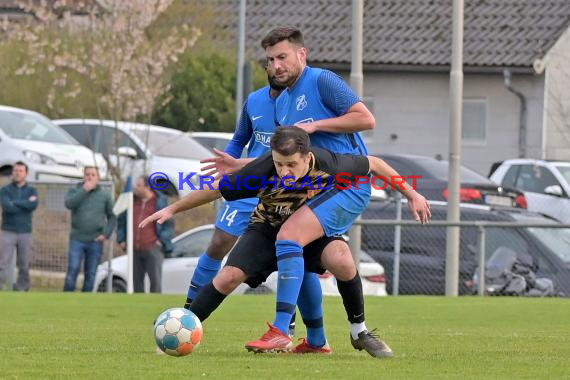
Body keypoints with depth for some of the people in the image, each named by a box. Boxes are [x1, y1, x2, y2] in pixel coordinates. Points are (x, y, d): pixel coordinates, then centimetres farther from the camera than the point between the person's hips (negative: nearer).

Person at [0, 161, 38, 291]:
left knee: (24, 266, 4)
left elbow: (34, 206, -13)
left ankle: (21, 289, 11)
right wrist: (26, 203, -9)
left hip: (25, 233, 2)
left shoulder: (32, 191, 8)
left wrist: (15, 202, -11)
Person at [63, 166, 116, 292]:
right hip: (77, 239, -1)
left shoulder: (104, 195, 6)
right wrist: (84, 190, -17)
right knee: (72, 270, -11)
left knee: (90, 275, 5)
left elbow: (112, 217, 10)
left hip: (95, 241, 1)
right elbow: (69, 203, -17)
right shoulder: (75, 191, 4)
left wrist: (106, 234, -4)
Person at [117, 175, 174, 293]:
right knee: (136, 280, 6)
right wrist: (121, 239, 12)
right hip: (134, 249, 5)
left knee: (155, 280, -8)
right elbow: (121, 220, 21)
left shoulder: (160, 202, 1)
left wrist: (162, 240, -7)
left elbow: (169, 224, 2)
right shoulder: (132, 201, 13)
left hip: (152, 248, -5)